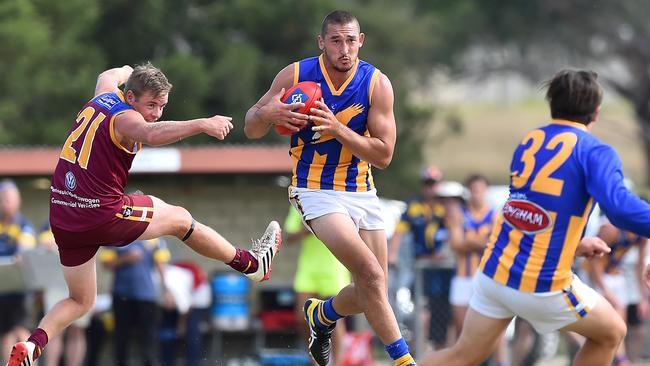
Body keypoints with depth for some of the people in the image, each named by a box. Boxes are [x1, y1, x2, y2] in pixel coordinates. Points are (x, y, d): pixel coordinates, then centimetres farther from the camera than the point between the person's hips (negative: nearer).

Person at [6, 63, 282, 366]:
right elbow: (150, 134, -40)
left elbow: (108, 77, 36)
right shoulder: (125, 117, -15)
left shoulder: (104, 96, 9)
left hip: (62, 221, 8)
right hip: (102, 214, -8)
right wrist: (201, 124, -50)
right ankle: (250, 263, 29)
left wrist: (126, 71, 57)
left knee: (80, 301, 19)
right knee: (179, 218, 13)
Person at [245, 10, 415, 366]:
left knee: (371, 294, 8)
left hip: (361, 191, 3)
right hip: (315, 190, -3)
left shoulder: (377, 84, -9)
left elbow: (384, 155, -12)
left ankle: (321, 316, 40)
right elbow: (251, 130, 0)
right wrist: (267, 113, -23)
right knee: (371, 274, -21)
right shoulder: (295, 75, -9)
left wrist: (337, 128, -25)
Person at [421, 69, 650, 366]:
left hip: (494, 269, 6)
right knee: (611, 333, 17)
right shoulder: (595, 152, -9)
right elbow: (620, 208, -27)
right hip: (541, 285, -6)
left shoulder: (529, 142, 12)